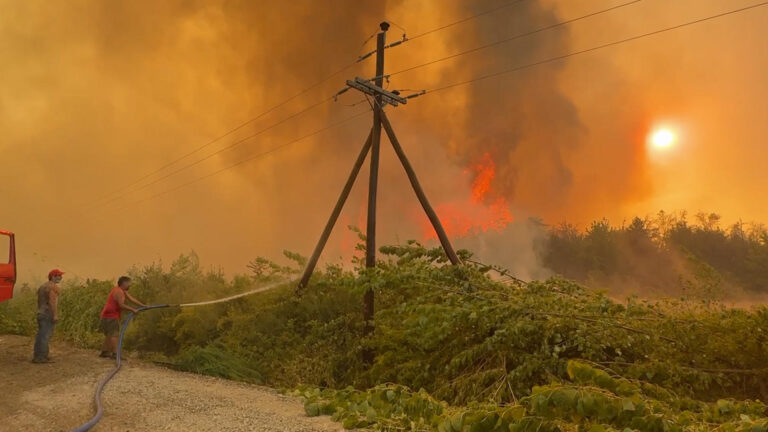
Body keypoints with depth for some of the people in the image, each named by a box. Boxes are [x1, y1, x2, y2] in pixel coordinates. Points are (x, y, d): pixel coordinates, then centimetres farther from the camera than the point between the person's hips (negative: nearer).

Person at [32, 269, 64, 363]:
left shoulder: (42, 286, 17)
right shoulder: (53, 286, -11)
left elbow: (39, 302, 19)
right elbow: (52, 301, -21)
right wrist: (55, 315, -23)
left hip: (41, 314, 9)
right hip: (48, 314, -9)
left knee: (41, 336, 12)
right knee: (45, 336, -9)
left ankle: (37, 356, 14)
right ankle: (41, 357, -11)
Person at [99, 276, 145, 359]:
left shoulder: (123, 291, 15)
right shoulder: (119, 291, -17)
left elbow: (132, 299, 15)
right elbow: (121, 305, -24)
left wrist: (143, 305, 12)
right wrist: (133, 310, -21)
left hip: (108, 315, 11)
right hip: (111, 316, -11)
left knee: (109, 334, 17)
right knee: (114, 334, -13)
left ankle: (104, 352, 22)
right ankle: (115, 354, -16)